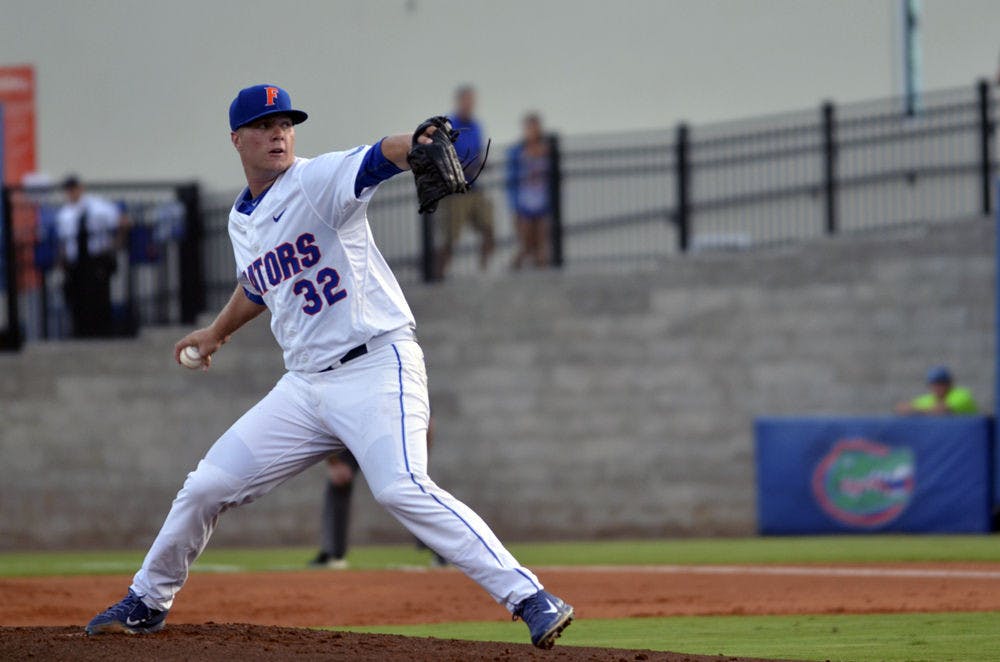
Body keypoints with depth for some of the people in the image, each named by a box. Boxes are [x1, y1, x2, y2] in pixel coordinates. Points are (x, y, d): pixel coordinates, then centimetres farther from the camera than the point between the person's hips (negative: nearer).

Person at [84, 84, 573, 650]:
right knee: (206, 488, 8)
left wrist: (419, 146, -50)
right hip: (305, 385, 7)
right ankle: (148, 602, 31)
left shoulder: (319, 180, -8)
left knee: (401, 489, -29)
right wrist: (219, 332, 36)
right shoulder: (242, 221, 14)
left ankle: (529, 599, -29)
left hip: (378, 366, -7)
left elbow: (379, 158, -30)